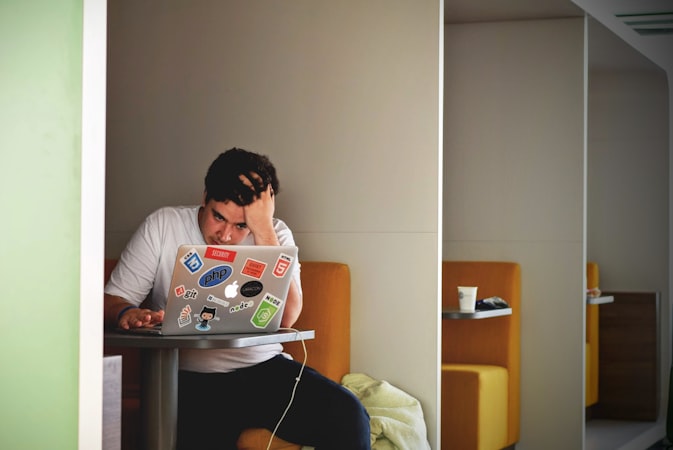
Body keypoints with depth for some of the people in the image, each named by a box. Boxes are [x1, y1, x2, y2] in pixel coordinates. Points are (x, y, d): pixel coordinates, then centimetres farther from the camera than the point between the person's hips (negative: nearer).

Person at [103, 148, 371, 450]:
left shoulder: (274, 235, 4)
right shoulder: (162, 226, 2)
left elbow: (285, 318, -11)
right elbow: (112, 300, 2)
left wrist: (264, 229, -15)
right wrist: (126, 313, -23)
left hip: (264, 369, 2)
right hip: (189, 379, -2)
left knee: (347, 414, -21)